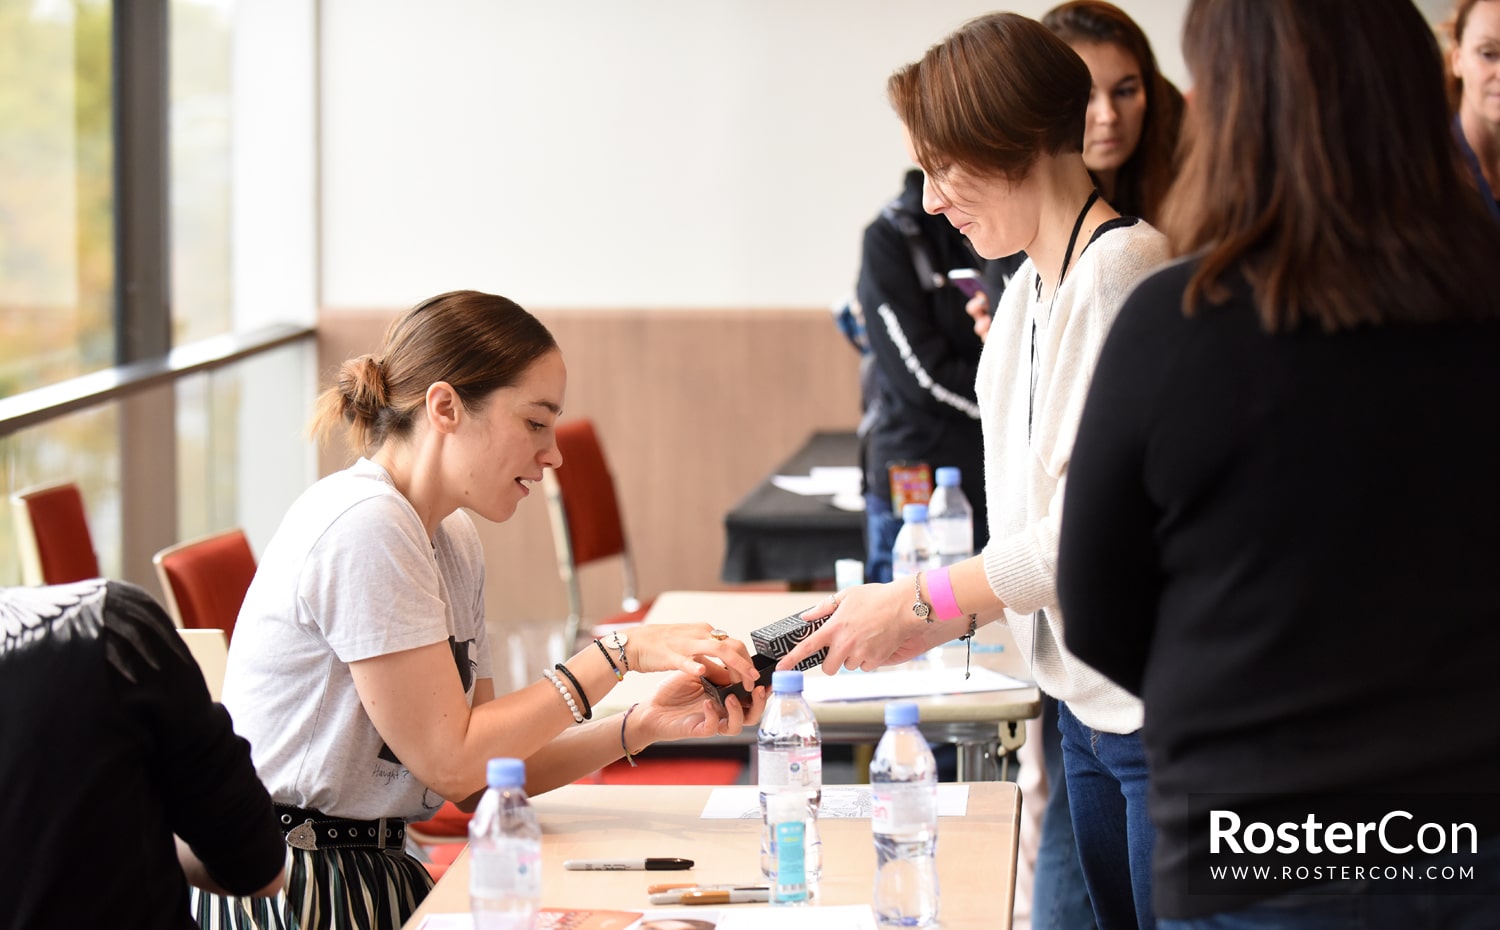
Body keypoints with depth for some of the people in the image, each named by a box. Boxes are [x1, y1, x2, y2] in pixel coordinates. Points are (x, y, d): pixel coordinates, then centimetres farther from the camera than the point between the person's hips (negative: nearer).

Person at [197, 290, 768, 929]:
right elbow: (449, 761, -16)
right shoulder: (363, 527, -16)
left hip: (379, 875, 9)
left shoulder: (453, 541, 12)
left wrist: (647, 724, -4)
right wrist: (618, 653, -13)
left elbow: (476, 777, 7)